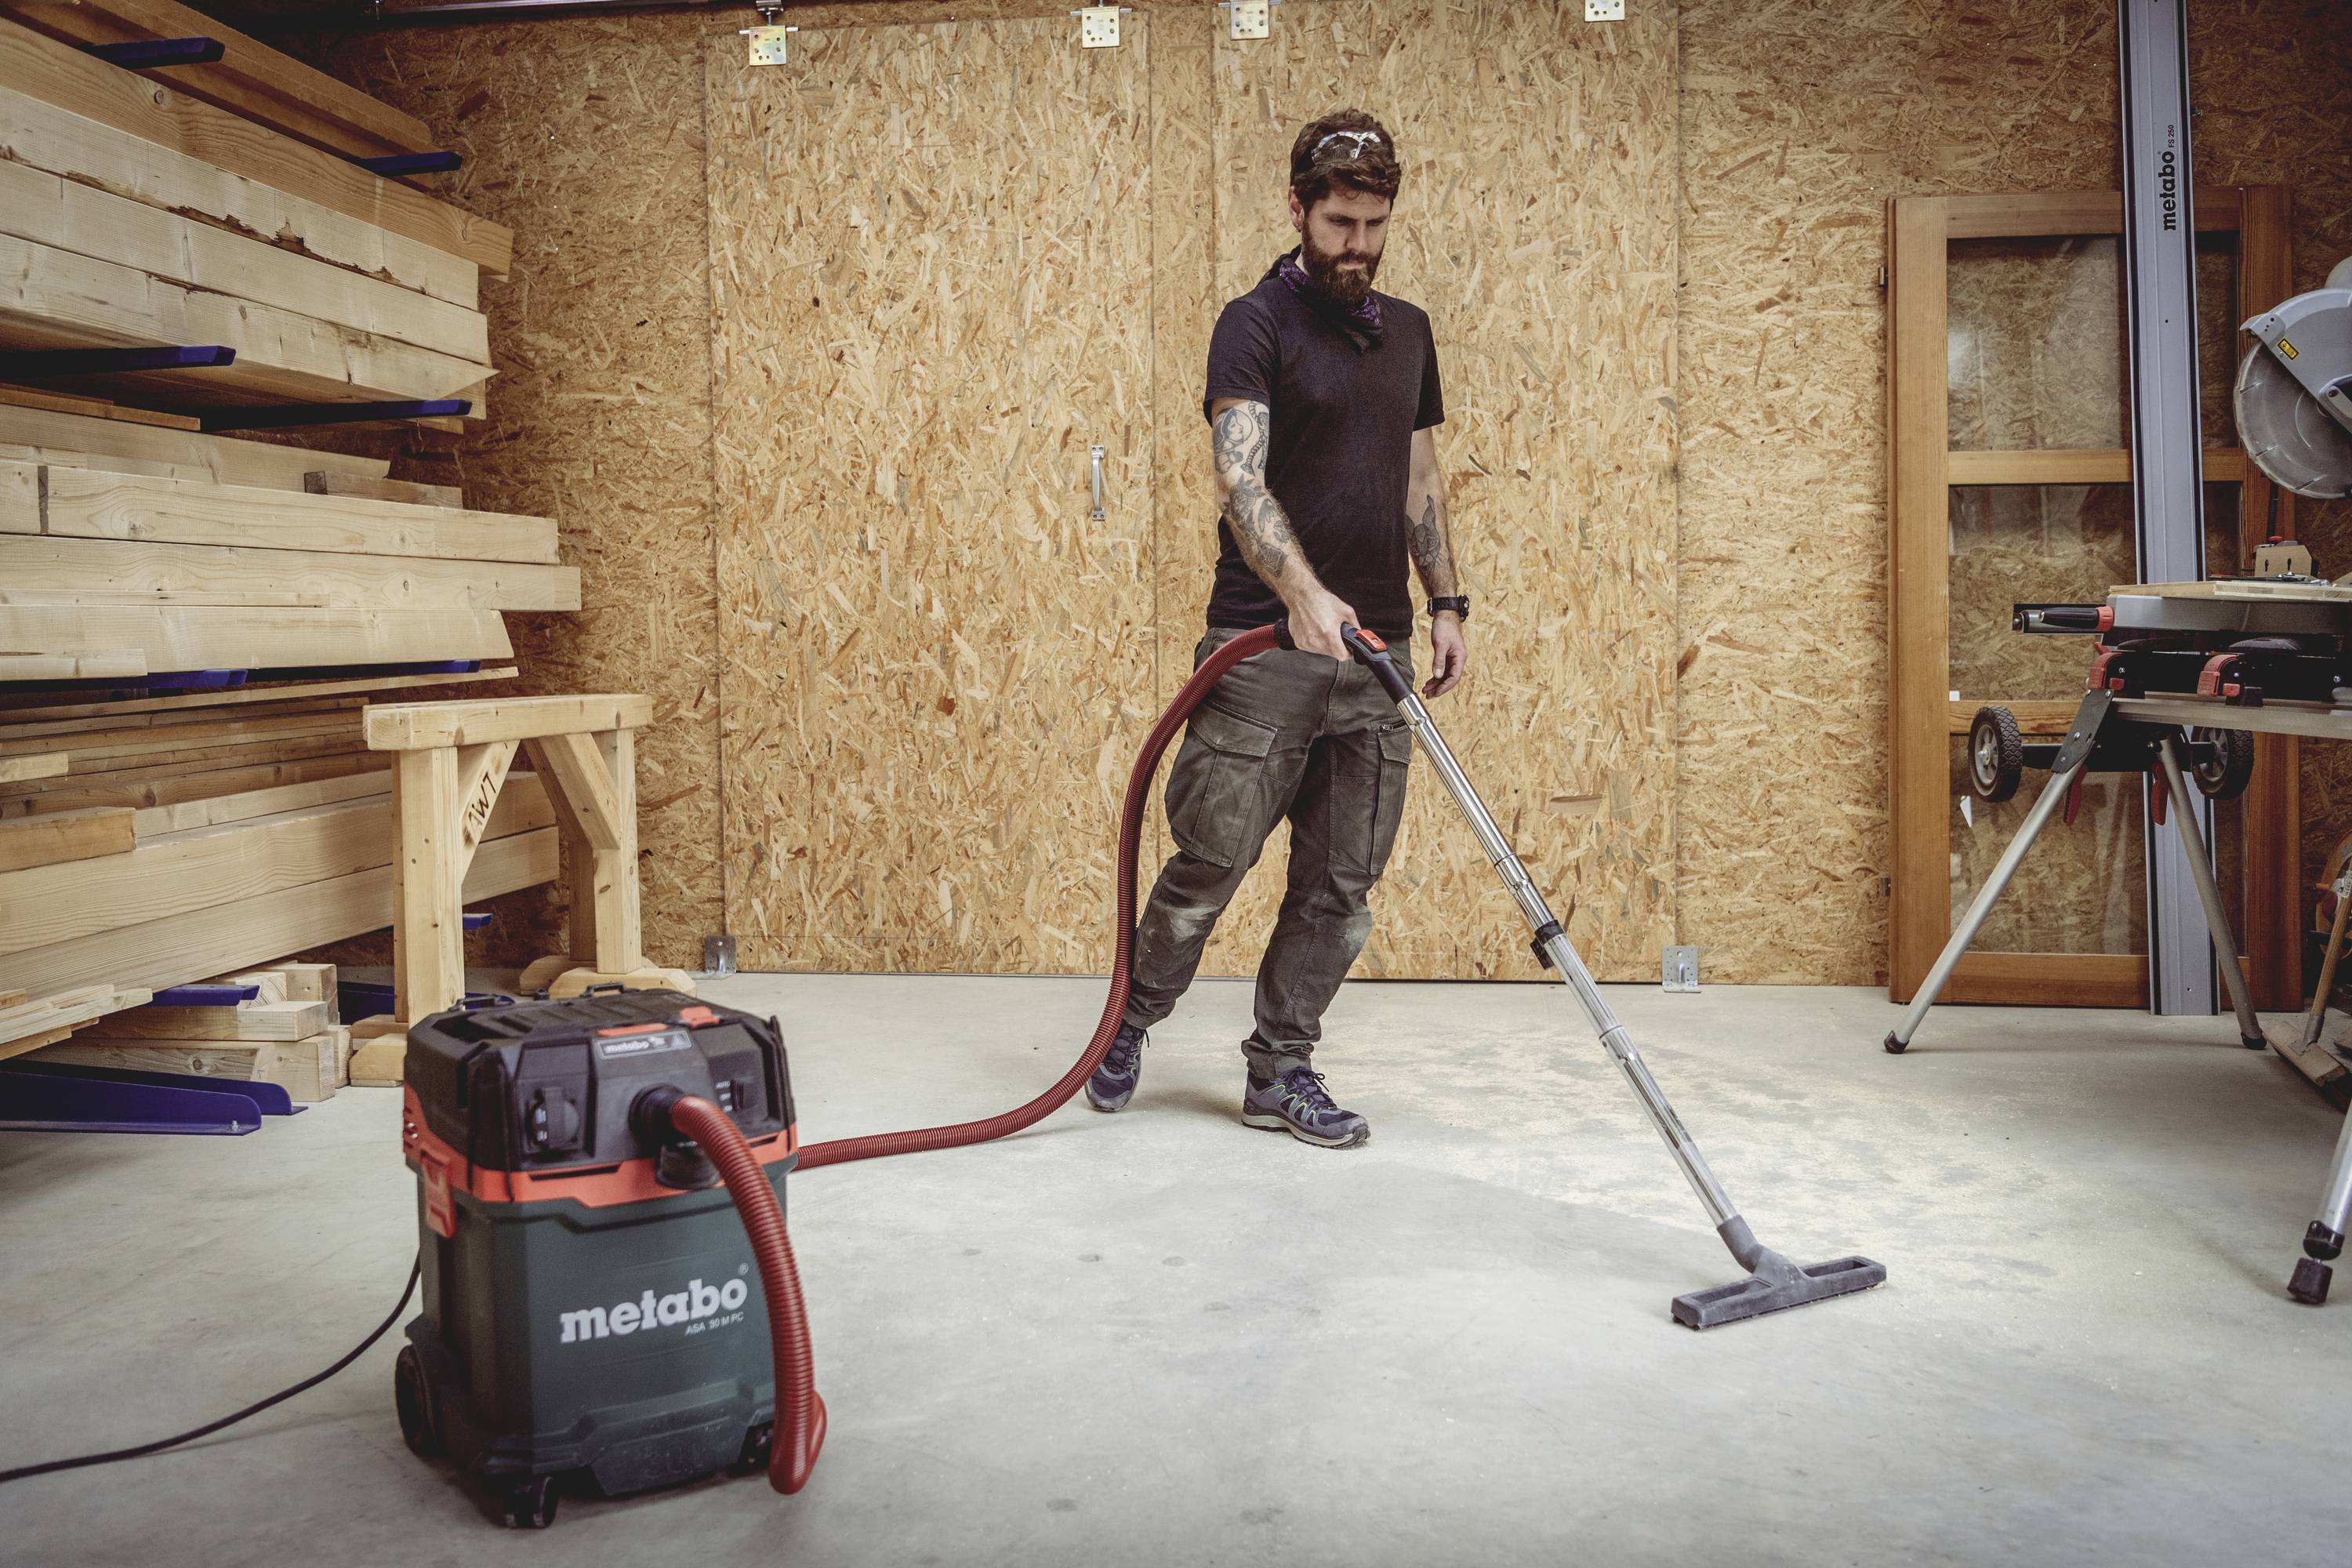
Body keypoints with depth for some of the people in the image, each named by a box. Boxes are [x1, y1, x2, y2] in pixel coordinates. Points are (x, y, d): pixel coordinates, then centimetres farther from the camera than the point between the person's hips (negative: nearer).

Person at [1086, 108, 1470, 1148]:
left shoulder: (1407, 332, 15)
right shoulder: (1255, 326, -6)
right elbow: (1239, 478, -20)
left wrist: (1447, 603, 12)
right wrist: (1302, 590, -36)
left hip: (1379, 645, 6)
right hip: (1268, 643, -6)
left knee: (1343, 883, 7)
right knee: (1212, 859, 0)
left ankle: (1280, 1071, 19)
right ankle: (1129, 1026, 24)